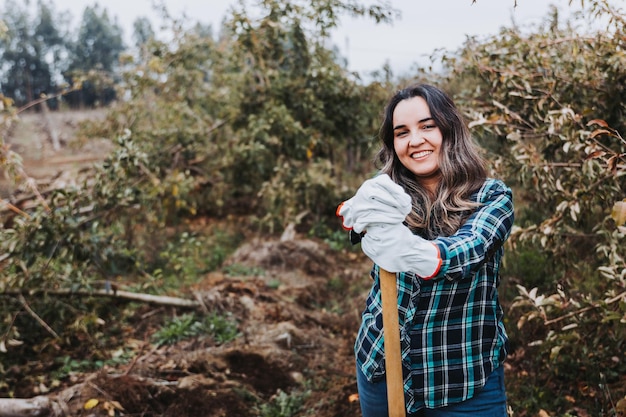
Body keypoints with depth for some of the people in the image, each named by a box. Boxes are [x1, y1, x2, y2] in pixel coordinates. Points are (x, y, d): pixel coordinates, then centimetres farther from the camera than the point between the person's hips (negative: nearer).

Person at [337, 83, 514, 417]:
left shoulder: (492, 197, -9)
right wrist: (364, 212, -44)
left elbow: (470, 247, -28)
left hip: (465, 378, -2)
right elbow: (354, 215, -21)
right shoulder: (389, 193, 0)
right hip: (382, 367, 3)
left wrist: (418, 254, -49)